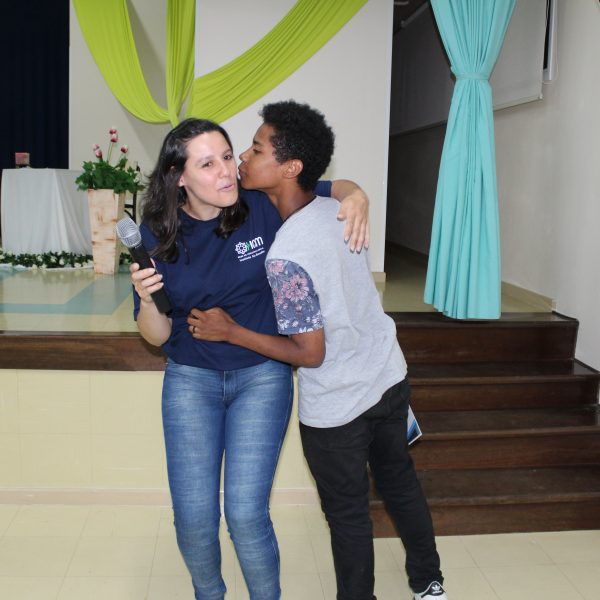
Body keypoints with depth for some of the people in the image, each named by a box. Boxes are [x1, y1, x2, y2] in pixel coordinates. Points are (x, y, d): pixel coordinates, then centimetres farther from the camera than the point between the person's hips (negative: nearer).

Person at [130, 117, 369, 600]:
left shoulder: (263, 205, -13)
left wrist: (356, 197, -20)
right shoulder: (157, 234, -8)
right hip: (190, 379, 2)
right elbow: (158, 336, -4)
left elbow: (335, 188, 3)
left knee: (246, 513, -7)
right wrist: (145, 300, -26)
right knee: (194, 517, 1)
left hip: (262, 375, -1)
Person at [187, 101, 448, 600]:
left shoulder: (286, 258, -29)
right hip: (390, 377, 8)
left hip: (336, 407, -7)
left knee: (348, 514, 15)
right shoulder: (337, 209, -8)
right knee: (400, 482, 27)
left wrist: (229, 331, -17)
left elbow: (310, 353, -23)